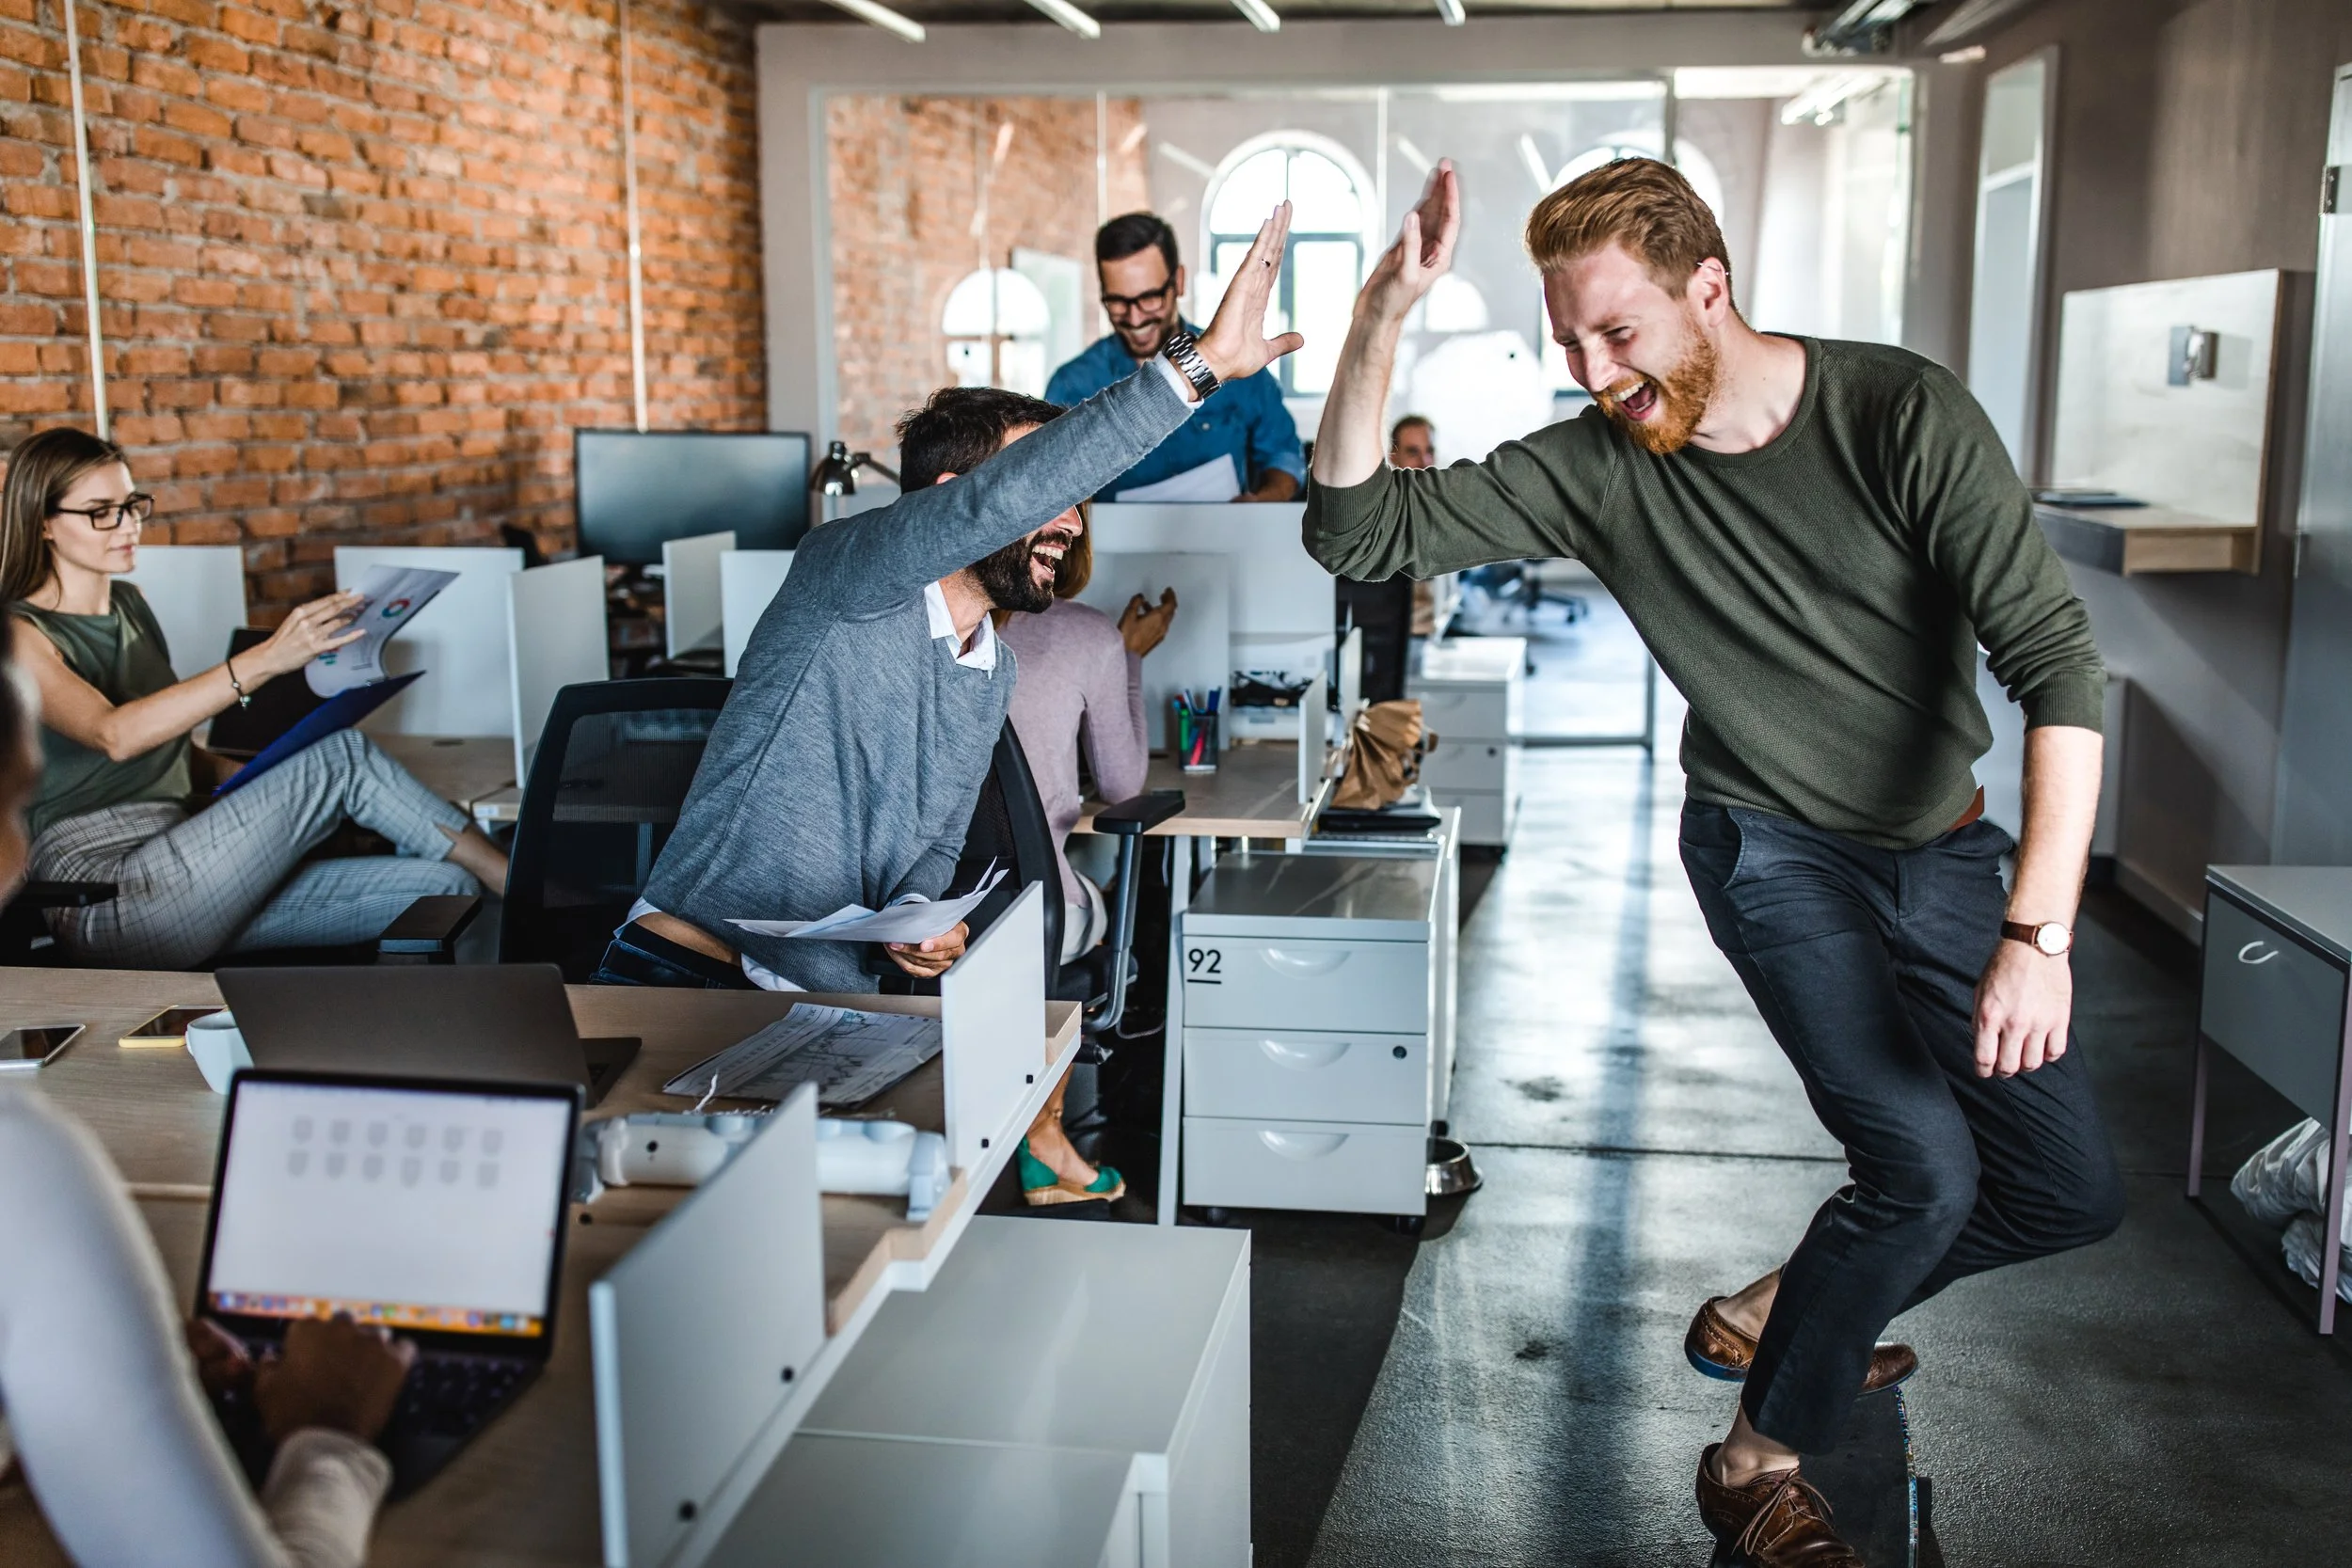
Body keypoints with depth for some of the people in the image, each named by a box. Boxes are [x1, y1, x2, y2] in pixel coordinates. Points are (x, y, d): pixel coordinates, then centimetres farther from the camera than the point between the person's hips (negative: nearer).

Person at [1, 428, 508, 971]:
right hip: (108, 907, -7)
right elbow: (115, 734, -26)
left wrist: (272, 786, 6)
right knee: (341, 758, -21)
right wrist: (264, 660, -36)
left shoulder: (129, 605, 19)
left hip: (185, 877, 8)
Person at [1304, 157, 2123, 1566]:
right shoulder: (1595, 467, -12)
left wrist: (2038, 928, -32)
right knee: (1924, 1165, -18)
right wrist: (1383, 317, -28)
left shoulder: (1903, 413, -18)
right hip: (1777, 851, -2)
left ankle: (1782, 1313, 28)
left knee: (2075, 1194, 6)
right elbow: (1359, 529, -15)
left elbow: (2058, 658, -23)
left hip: (1945, 851, 3)